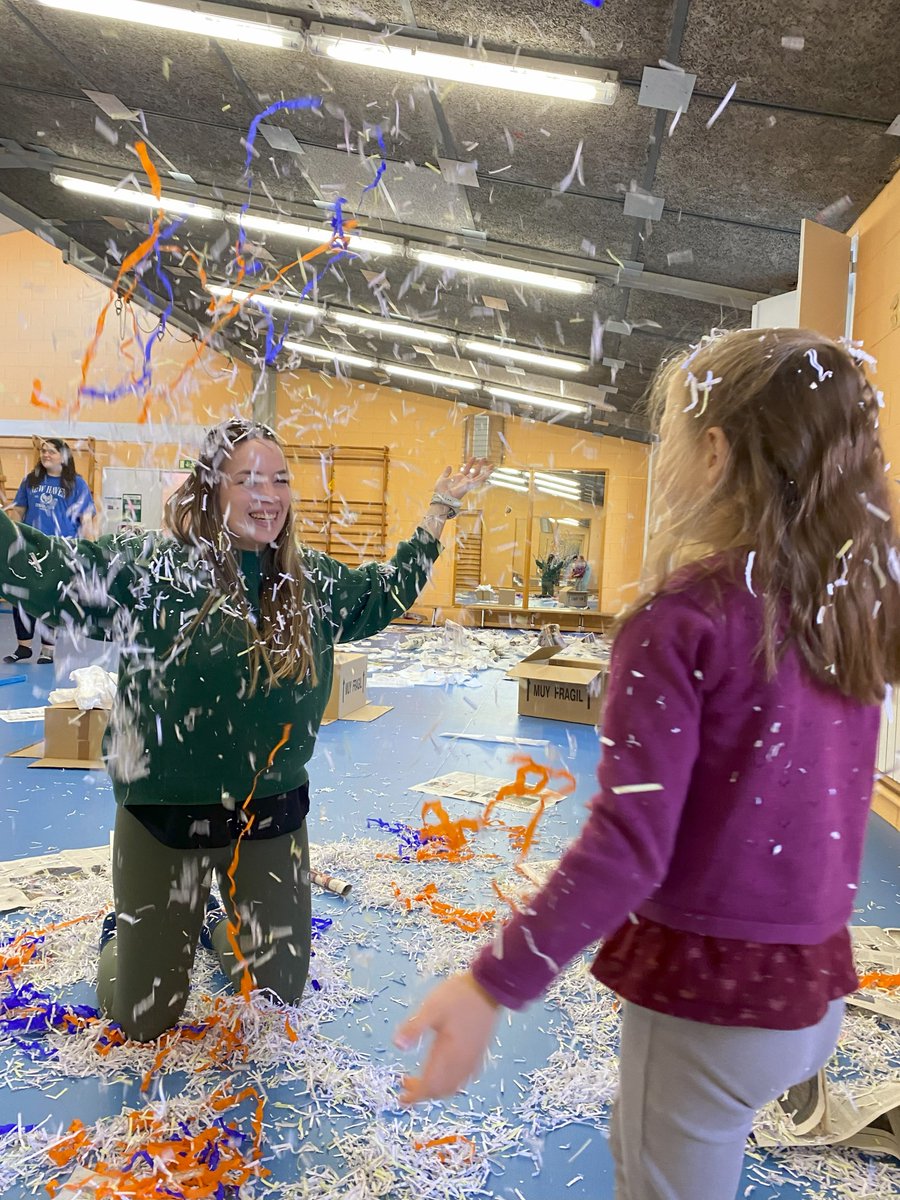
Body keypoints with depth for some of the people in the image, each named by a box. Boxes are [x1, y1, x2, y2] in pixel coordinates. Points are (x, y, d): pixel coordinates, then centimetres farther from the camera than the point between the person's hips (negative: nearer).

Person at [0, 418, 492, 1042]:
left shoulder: (314, 582, 0)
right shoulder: (150, 565, -14)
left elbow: (388, 592, 14)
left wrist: (442, 506, 15)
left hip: (273, 816, 4)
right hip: (166, 816, -3)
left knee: (280, 998, 18)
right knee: (144, 1021, 12)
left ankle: (219, 924, 48)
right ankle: (124, 934, 45)